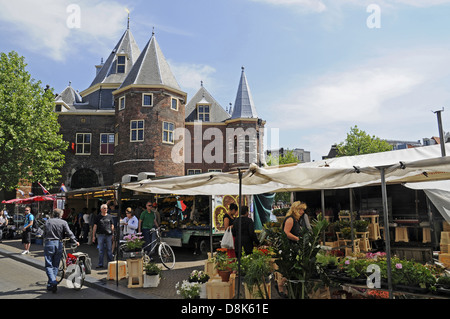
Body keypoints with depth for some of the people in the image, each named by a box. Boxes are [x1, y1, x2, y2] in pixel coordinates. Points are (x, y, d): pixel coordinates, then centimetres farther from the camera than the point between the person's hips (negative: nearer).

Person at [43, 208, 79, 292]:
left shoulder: (48, 221, 8)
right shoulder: (63, 222, 3)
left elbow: (44, 233, 11)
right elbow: (69, 233, -6)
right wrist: (75, 241, -2)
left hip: (49, 243, 0)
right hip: (59, 244, 1)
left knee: (48, 265, 2)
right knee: (55, 265, 12)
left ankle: (53, 282, -16)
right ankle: (50, 285, 17)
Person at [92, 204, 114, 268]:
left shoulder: (110, 216, 8)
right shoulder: (98, 217, 6)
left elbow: (112, 226, 10)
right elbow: (95, 226, 6)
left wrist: (113, 235, 4)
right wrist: (93, 236, 1)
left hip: (109, 235, 0)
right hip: (100, 235, 0)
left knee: (109, 250, 4)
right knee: (100, 250, 4)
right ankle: (100, 264, 12)